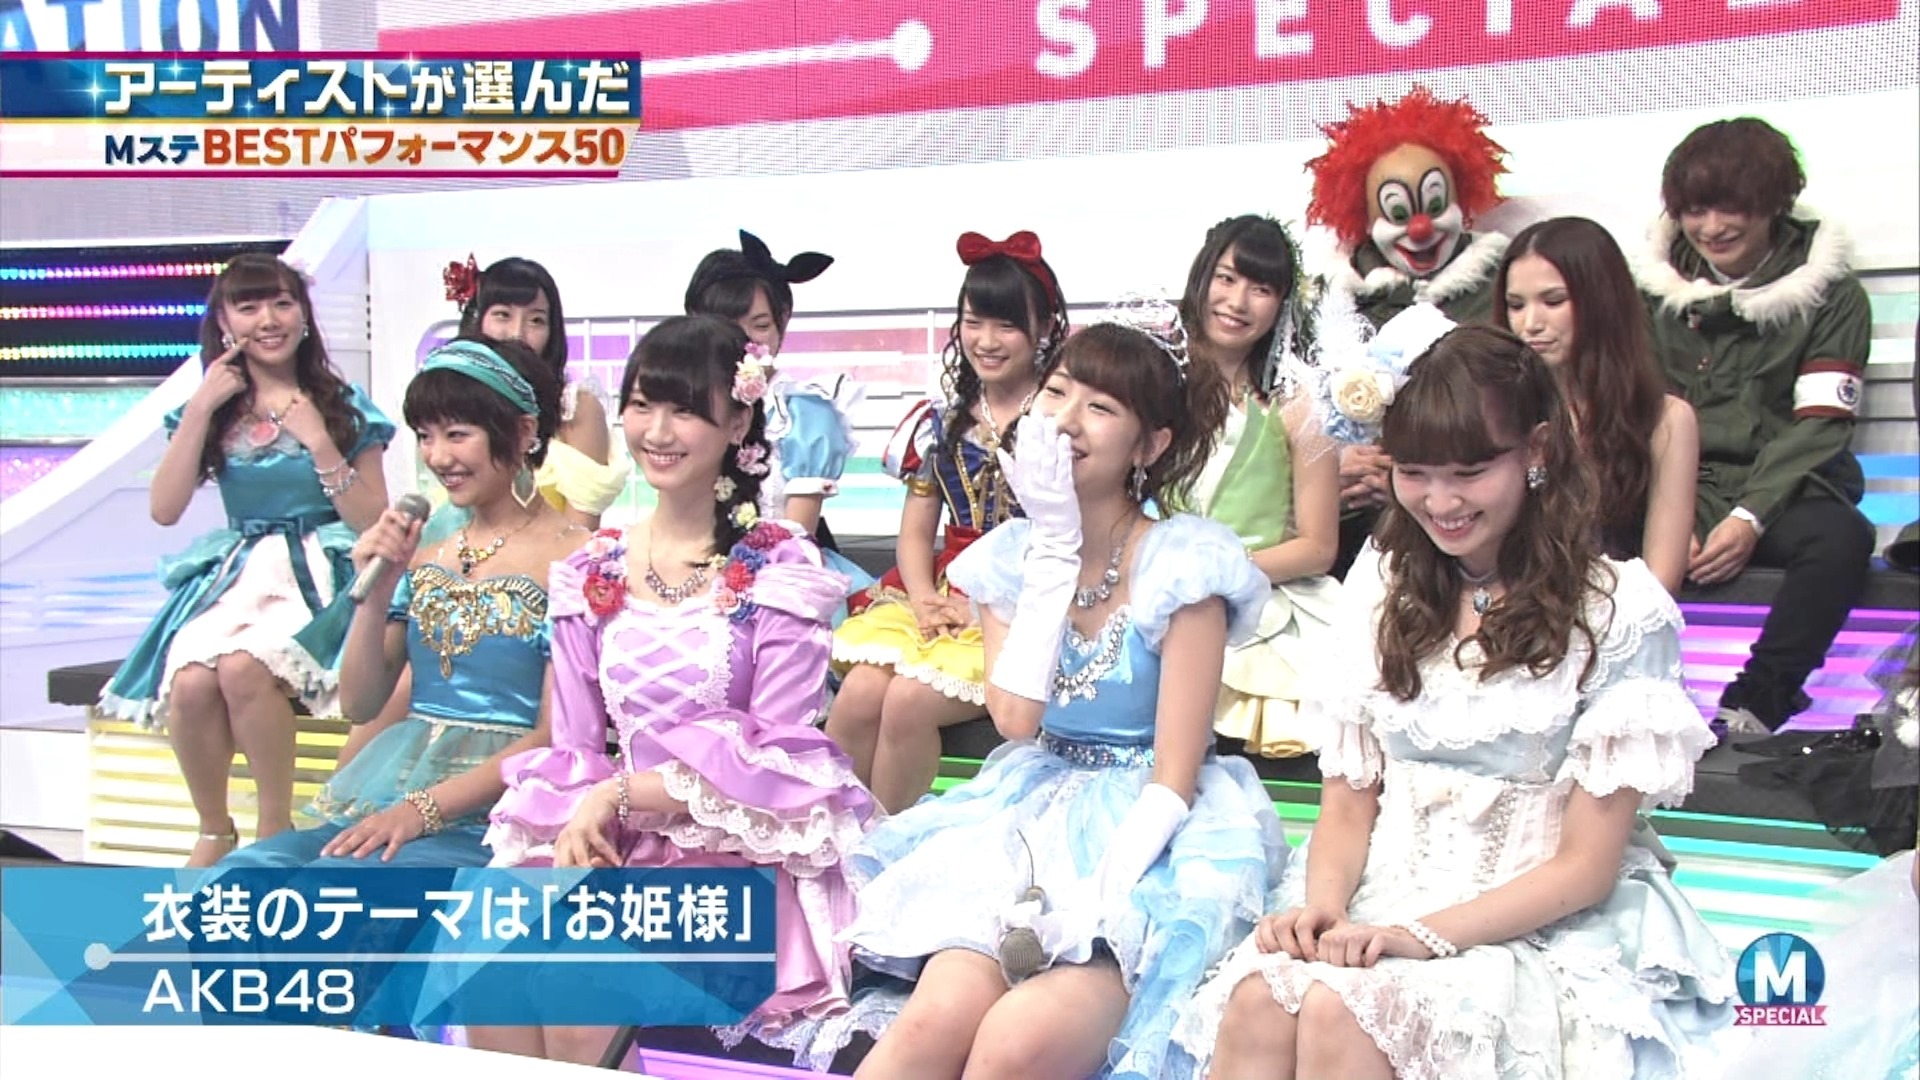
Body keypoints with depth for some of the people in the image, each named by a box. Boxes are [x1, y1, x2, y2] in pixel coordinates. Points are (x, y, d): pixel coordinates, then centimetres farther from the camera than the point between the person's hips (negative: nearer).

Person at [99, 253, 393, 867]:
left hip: (318, 578, -3)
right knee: (190, 681, -29)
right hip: (235, 576, 3)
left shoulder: (342, 407, 4)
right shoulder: (214, 409, 11)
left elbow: (374, 523, -2)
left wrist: (320, 443, -11)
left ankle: (275, 826, -14)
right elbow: (164, 509, -2)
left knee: (244, 667, -34)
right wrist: (201, 407, -4)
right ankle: (214, 832, -5)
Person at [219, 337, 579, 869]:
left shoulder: (570, 558, -5)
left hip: (489, 812, -6)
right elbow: (360, 704, 15)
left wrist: (423, 809, -17)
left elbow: (554, 735, -10)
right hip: (380, 796, 6)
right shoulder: (422, 554, 15)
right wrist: (375, 594, -1)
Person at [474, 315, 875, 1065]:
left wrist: (619, 795, -13)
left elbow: (775, 758, -9)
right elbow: (574, 750, 8)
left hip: (746, 861, -4)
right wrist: (577, 828, -12)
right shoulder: (592, 575, 10)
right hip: (619, 853, 4)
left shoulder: (778, 573, -4)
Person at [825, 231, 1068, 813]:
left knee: (909, 700, -28)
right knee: (858, 693, -23)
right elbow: (915, 531, 15)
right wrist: (924, 599, -5)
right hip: (943, 594, 5)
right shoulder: (942, 423, 14)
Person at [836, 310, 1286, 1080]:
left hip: (1151, 833, -3)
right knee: (940, 1014, -26)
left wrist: (1096, 899, -24)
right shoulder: (1010, 554, 5)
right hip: (1028, 814, 3)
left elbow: (1174, 774, -10)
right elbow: (1016, 718, -10)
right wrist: (1056, 544, -10)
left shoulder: (1184, 563, -10)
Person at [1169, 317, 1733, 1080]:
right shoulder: (1385, 586, 10)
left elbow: (1585, 866, -6)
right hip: (1382, 902, 4)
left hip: (1540, 927, -4)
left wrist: (1425, 936, -18)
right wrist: (1323, 902, -12)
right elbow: (1348, 802, 9)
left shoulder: (1618, 612, -4)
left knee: (1339, 1010, -33)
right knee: (1259, 998, -29)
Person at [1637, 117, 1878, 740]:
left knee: (1840, 538, -36)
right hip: (1681, 491, 2)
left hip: (1782, 491, -1)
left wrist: (1751, 518, -19)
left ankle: (1752, 711, -31)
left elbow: (1819, 426, -4)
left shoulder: (1829, 294, 4)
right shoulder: (1660, 288, 10)